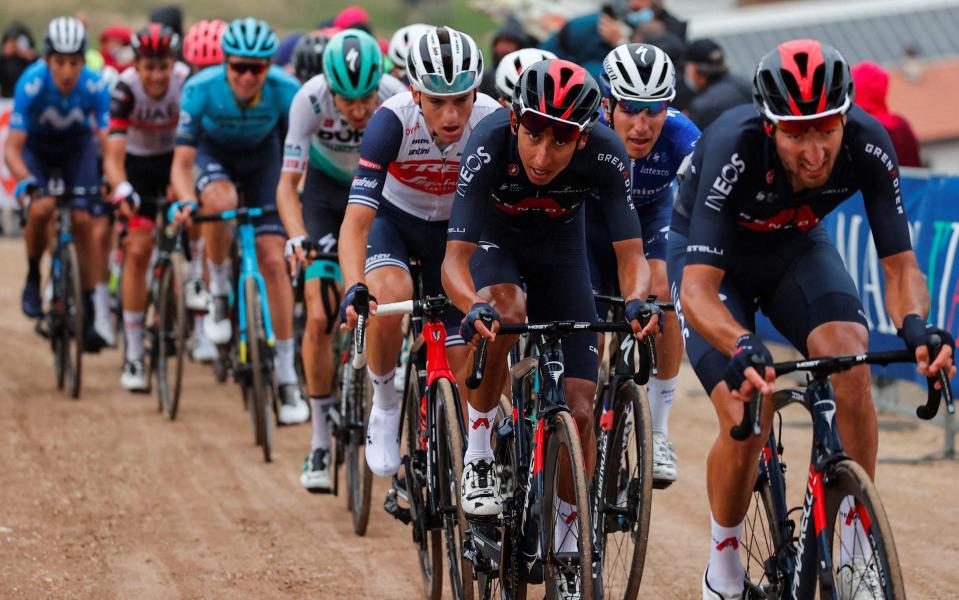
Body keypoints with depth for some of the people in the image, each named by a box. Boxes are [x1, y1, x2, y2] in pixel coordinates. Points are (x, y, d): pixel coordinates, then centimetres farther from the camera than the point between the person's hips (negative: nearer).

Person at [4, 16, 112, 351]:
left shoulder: (94, 87, -30)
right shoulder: (31, 85, -33)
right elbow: (12, 148, -31)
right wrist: (26, 182, -49)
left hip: (77, 147, 1)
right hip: (36, 148, -1)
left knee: (86, 221, -12)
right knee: (40, 209, -28)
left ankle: (89, 314, -4)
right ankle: (33, 278, 0)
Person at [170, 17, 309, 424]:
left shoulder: (285, 91, -29)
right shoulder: (201, 89, -31)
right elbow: (181, 164, -28)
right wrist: (187, 201, -47)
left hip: (261, 157, 1)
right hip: (214, 153, -1)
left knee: (273, 259, -11)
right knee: (220, 201, -38)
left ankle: (287, 377, -4)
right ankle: (218, 292, -12)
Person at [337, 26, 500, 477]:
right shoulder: (392, 122, -34)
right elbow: (356, 222, -37)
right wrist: (353, 290, -53)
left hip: (453, 229, 2)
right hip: (393, 220, -2)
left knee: (465, 360, -4)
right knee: (390, 293, -34)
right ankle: (385, 406, -10)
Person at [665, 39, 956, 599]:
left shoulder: (868, 145, -30)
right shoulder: (733, 148, -39)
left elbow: (900, 265, -24)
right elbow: (697, 289, -42)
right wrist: (742, 346, -62)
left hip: (797, 248, 3)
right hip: (714, 255, -2)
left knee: (851, 362, -27)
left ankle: (858, 549, -13)